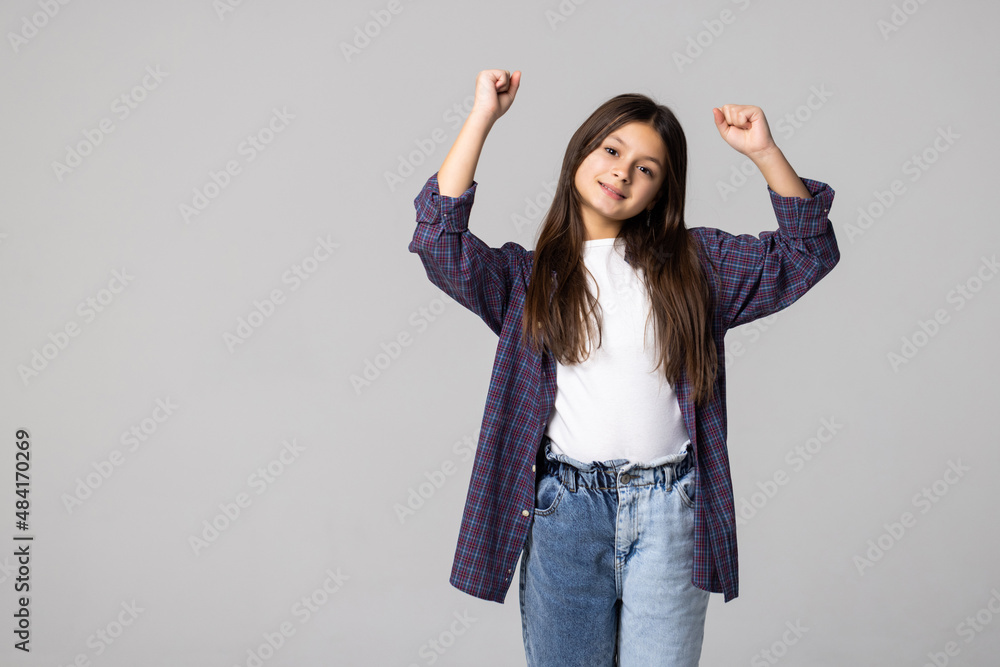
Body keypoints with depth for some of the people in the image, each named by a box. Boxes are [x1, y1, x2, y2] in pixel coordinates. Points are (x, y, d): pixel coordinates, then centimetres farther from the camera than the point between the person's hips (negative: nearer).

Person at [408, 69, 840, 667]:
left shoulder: (694, 262, 10)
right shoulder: (527, 276, 6)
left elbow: (806, 253, 7)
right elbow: (440, 242, -9)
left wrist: (764, 151, -4)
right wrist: (482, 119, -8)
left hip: (667, 509, 0)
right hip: (563, 507, 0)